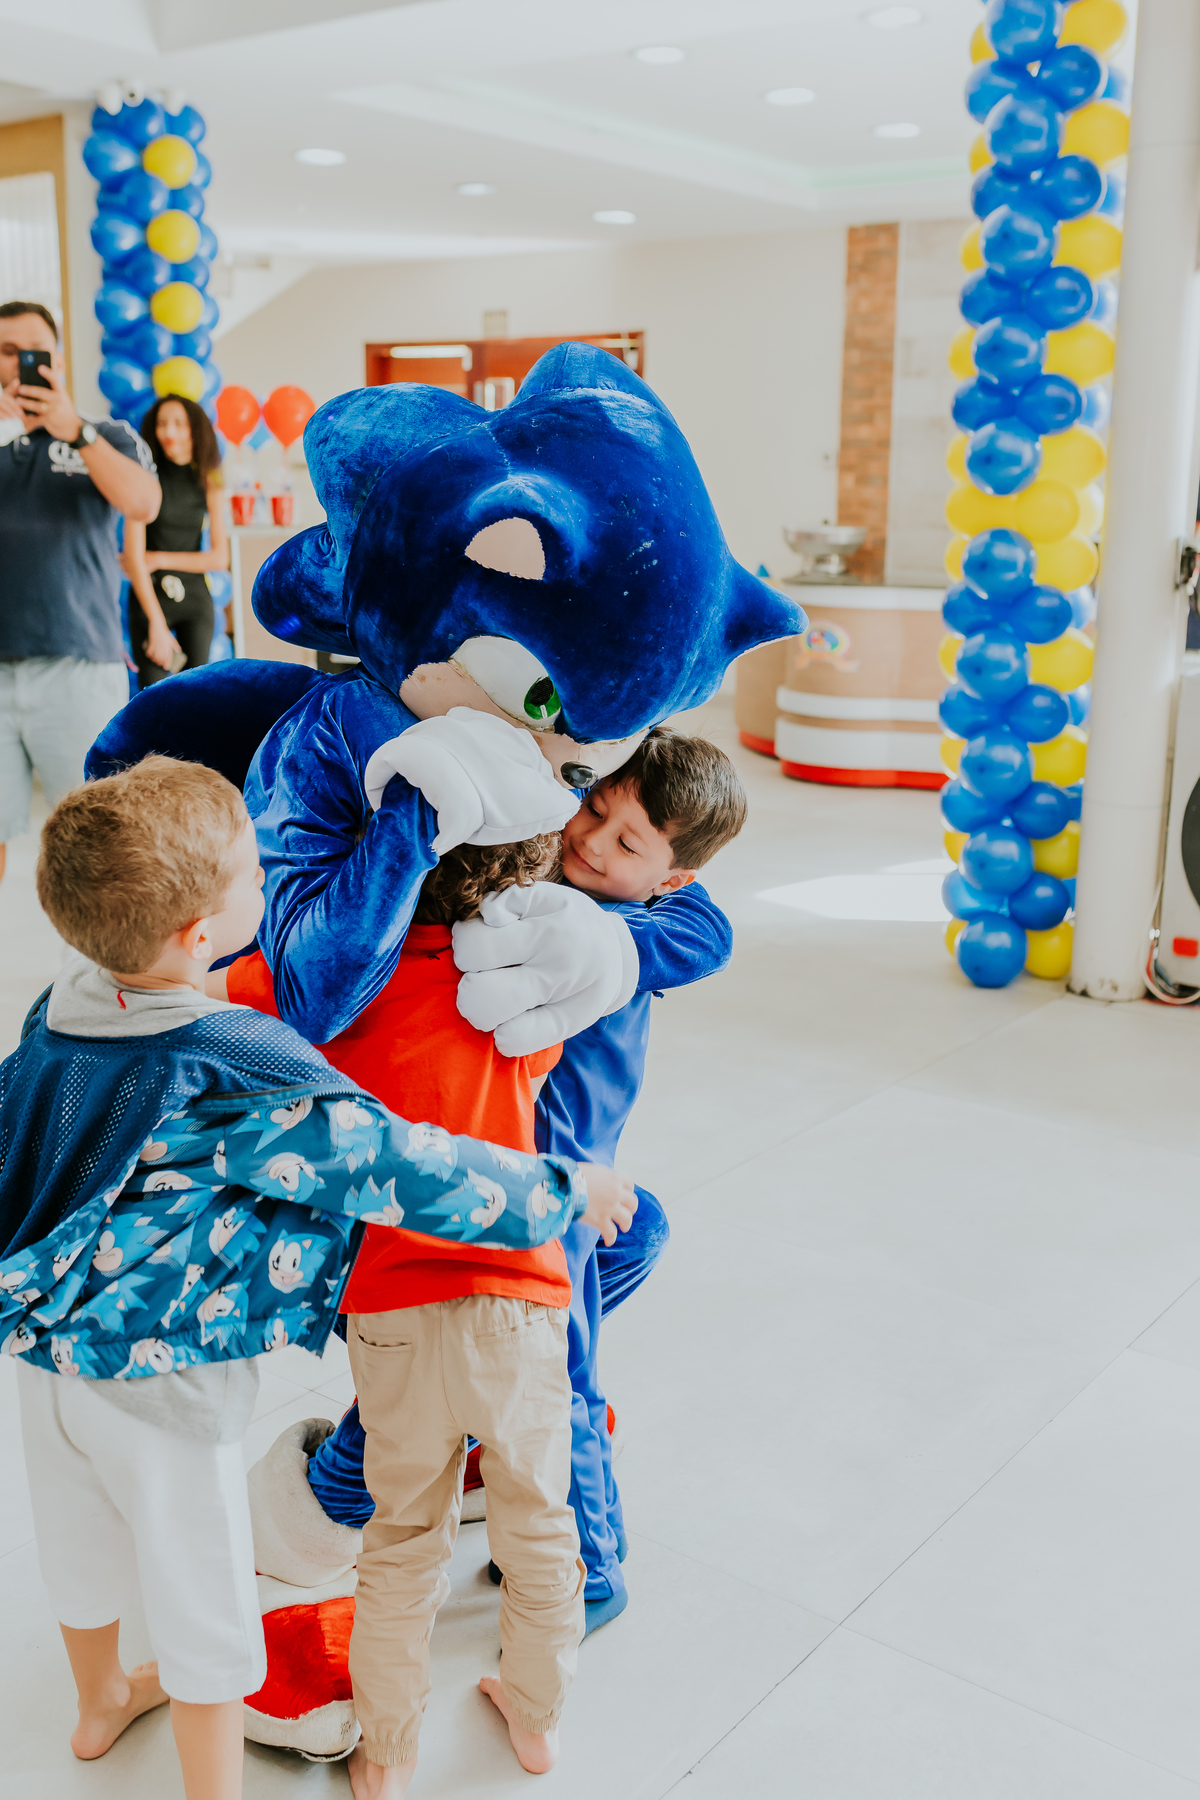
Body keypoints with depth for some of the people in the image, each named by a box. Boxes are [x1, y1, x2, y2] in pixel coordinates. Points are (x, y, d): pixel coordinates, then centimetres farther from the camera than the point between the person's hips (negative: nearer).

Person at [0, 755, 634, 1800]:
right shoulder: (245, 1074, -30)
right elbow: (408, 1171, -26)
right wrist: (568, 1191, -15)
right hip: (162, 1377, -8)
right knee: (203, 1600, 13)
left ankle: (102, 1702, 57)